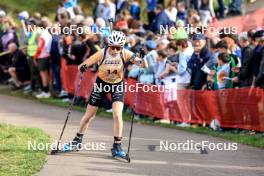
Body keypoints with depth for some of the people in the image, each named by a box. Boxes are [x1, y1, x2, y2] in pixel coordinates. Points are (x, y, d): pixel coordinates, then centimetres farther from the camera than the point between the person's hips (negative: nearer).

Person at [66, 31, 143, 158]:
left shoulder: (125, 54, -22)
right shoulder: (102, 53, -25)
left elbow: (138, 60, -33)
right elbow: (83, 65, -29)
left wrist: (141, 61, -56)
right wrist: (83, 67, -52)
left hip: (118, 85, 0)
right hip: (101, 83, 1)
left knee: (117, 115, -17)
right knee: (89, 115, 9)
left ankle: (117, 146, -6)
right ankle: (78, 140, 29)